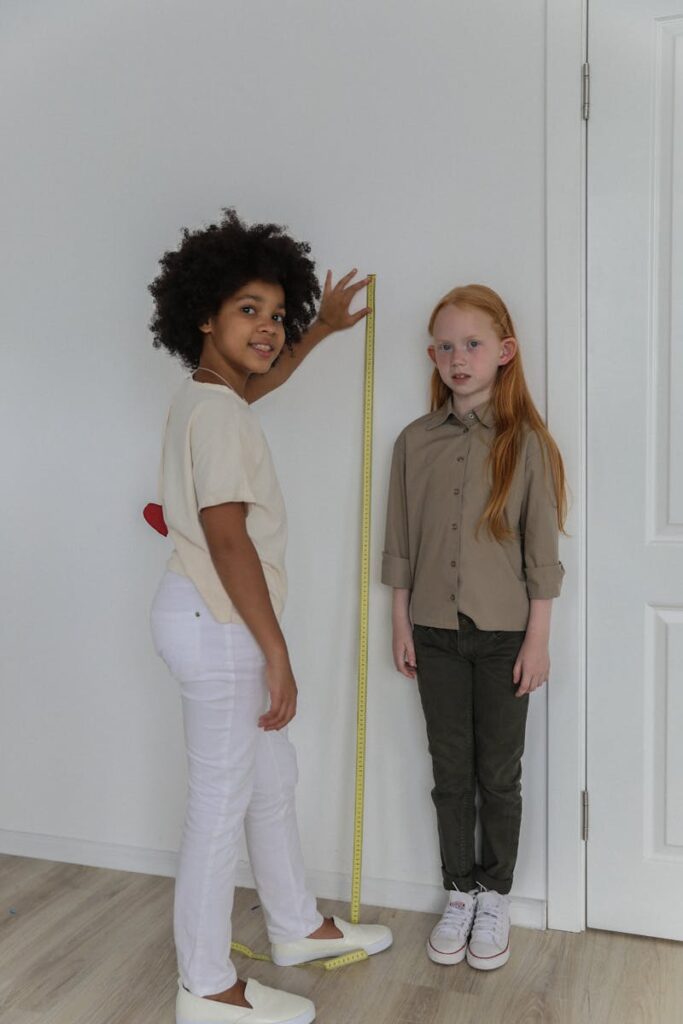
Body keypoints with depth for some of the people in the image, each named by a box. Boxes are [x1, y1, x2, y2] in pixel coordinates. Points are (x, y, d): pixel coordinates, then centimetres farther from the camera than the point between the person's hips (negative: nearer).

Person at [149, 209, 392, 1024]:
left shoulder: (206, 395, 11)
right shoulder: (217, 413, -19)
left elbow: (257, 382, 35)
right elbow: (228, 539, -24)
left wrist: (321, 328, 44)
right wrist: (277, 654, -21)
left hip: (213, 618, 11)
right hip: (218, 626, -11)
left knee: (272, 776, 21)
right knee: (221, 803, 2)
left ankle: (297, 926, 40)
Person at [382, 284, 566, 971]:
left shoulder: (527, 442, -6)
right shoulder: (416, 441, 1)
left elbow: (542, 550, -5)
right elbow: (400, 543, 5)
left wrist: (537, 639, -6)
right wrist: (401, 625, 3)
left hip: (503, 635, -2)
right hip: (435, 632, 2)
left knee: (499, 773, 10)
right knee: (450, 771, 13)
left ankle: (494, 898, 29)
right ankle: (458, 895, 29)